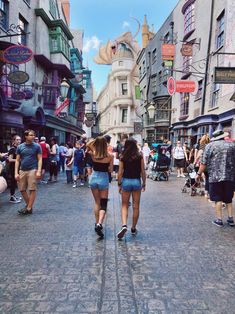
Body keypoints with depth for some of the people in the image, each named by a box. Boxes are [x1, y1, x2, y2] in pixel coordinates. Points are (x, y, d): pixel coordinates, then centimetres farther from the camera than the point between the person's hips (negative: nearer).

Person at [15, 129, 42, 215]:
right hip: (22, 170, 4)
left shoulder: (37, 146, 0)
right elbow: (17, 160, 8)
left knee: (32, 189, -2)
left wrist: (39, 171, -13)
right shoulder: (20, 147, 7)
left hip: (32, 170, -3)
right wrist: (16, 173, 0)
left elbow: (40, 159, -2)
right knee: (22, 189, 8)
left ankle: (29, 208, 7)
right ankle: (27, 204, 27)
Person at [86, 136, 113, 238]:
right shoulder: (110, 156, -10)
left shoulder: (93, 154, -5)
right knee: (103, 204, 2)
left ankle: (97, 223, 23)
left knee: (97, 203, 17)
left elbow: (88, 145, 13)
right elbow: (110, 170, -4)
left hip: (94, 178, 3)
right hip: (104, 179, -3)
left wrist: (94, 140, 2)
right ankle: (99, 223, -17)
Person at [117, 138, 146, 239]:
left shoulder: (123, 157, -3)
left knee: (124, 205, 10)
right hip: (137, 181, 0)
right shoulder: (139, 156, -4)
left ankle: (124, 225, -10)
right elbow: (143, 171, -3)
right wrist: (144, 184, 7)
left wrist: (119, 184, 7)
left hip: (126, 181, 0)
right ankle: (133, 228, 22)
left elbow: (120, 172, -3)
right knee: (136, 206, 12)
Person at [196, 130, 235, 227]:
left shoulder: (210, 146, -1)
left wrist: (199, 174, 4)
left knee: (218, 198, 4)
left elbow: (204, 162, -5)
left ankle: (219, 220, 7)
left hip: (215, 177, -3)